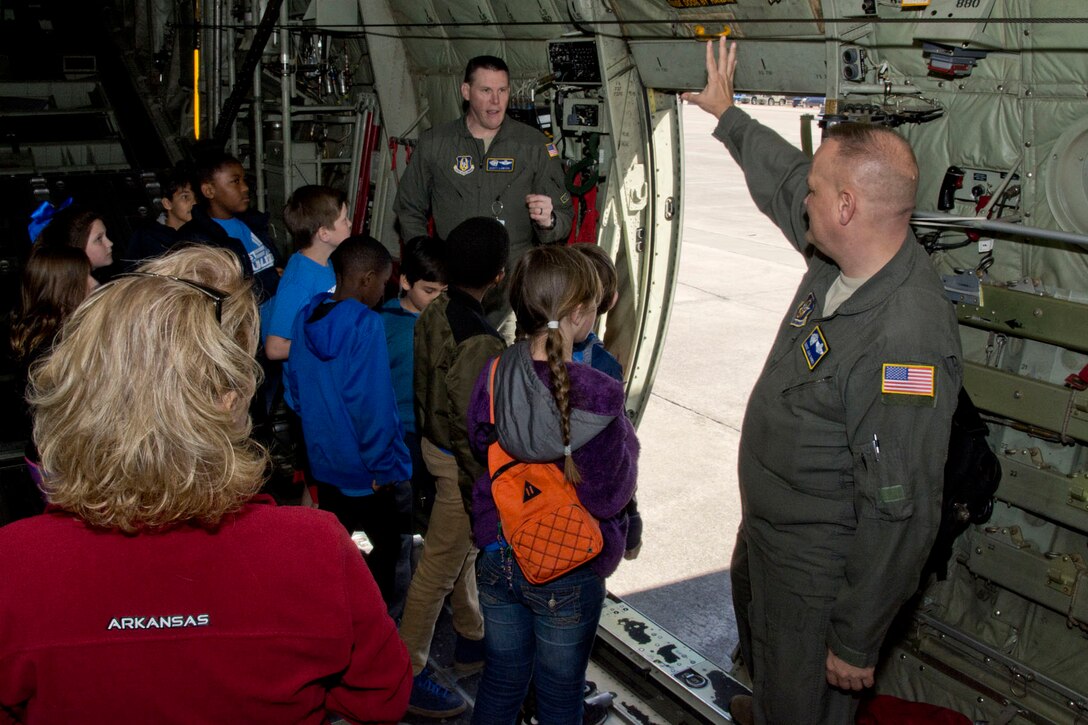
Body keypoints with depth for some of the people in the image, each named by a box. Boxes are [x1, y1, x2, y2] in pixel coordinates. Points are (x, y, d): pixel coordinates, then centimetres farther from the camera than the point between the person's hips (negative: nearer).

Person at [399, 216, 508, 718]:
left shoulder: (435, 312, -4)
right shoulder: (479, 342, -30)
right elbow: (469, 425, -26)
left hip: (434, 444, 9)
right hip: (461, 464, -9)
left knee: (464, 549, 25)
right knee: (439, 568, 5)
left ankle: (471, 640, 44)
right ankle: (407, 673, 20)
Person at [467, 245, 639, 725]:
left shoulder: (493, 378, -11)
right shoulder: (596, 396, -26)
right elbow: (611, 495, -19)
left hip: (497, 557, 4)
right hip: (569, 570, -4)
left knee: (500, 683, 24)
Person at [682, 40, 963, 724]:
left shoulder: (905, 341, -37)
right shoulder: (843, 260, -9)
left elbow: (900, 515, -33)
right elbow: (783, 178, 13)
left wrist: (856, 643, -24)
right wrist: (728, 112, 26)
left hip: (817, 567, -9)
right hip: (767, 526, 10)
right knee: (759, 637, 36)